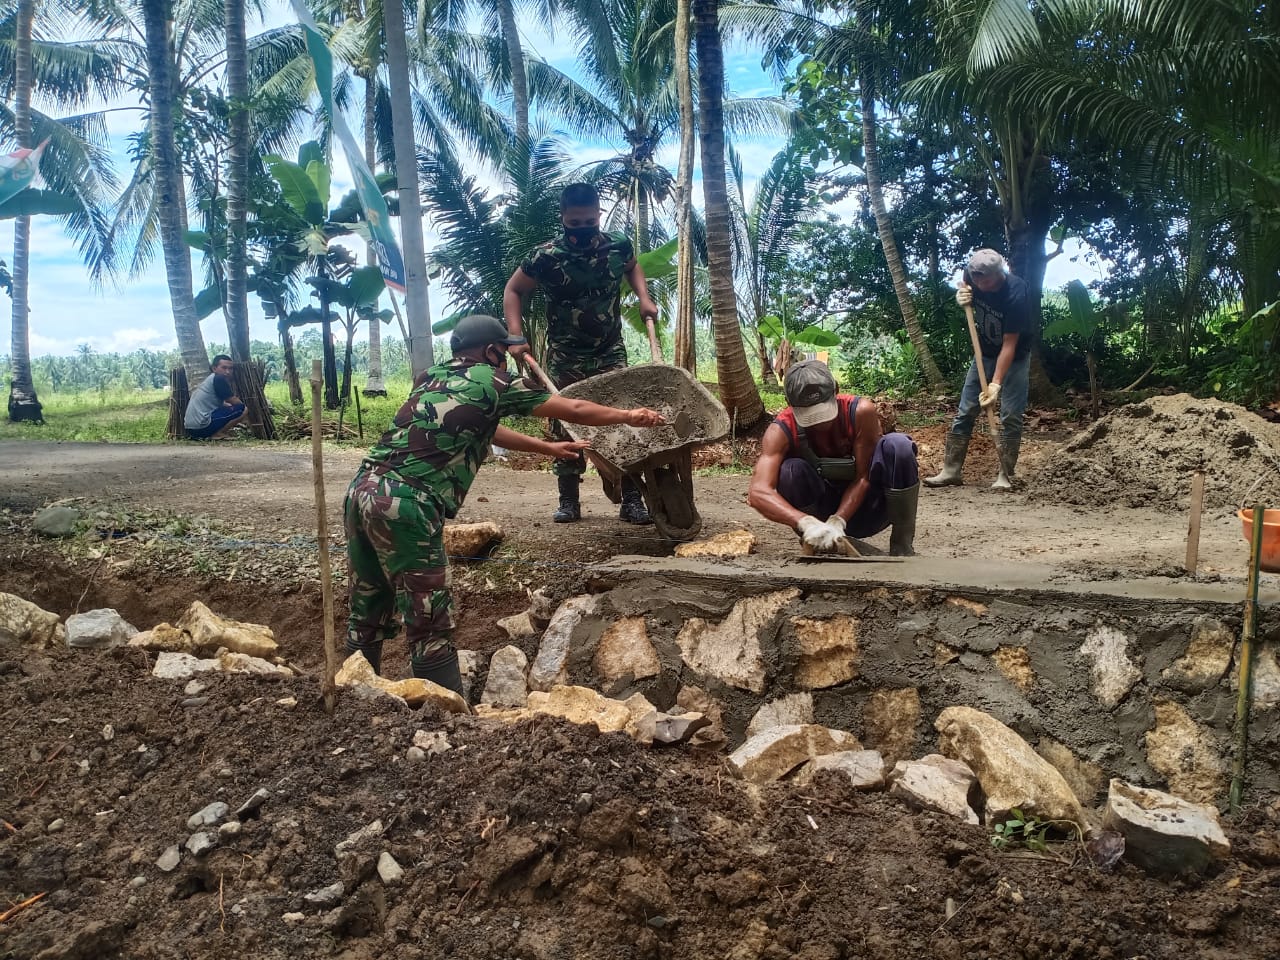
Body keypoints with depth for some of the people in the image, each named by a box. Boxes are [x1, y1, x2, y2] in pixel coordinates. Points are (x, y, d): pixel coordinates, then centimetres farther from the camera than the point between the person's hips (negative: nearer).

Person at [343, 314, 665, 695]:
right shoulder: (494, 383, 4)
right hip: (406, 504, -7)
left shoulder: (431, 376, 23)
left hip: (361, 490, 8)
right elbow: (575, 410, 15)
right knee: (430, 629, 0)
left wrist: (548, 448, 47)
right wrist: (629, 416, 31)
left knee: (367, 618, 18)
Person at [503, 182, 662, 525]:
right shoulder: (546, 257, -14)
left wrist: (644, 298, 4)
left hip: (611, 354, 2)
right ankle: (568, 501, 16)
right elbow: (513, 290, 0)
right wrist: (516, 337, -9)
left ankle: (631, 500, 3)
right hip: (565, 359, -2)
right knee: (566, 428, 2)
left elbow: (632, 266, 20)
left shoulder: (618, 246, -6)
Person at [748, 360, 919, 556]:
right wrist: (807, 523, -50)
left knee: (898, 445, -27)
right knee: (791, 470, -31)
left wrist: (837, 522, -34)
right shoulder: (781, 431, -23)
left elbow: (863, 478, -19)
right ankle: (817, 549, -8)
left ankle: (902, 546, -13)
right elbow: (758, 492, -36)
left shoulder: (861, 412, -22)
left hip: (864, 508, 0)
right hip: (821, 511, 0)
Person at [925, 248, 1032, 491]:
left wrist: (996, 384, -34)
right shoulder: (973, 276, -18)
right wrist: (961, 296, -16)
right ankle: (950, 470, 4)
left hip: (1015, 357, -5)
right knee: (965, 412, 0)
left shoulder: (1016, 294, -32)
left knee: (1011, 415, -9)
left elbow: (1009, 344, -30)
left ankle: (1005, 475, -1)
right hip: (985, 353, 5)